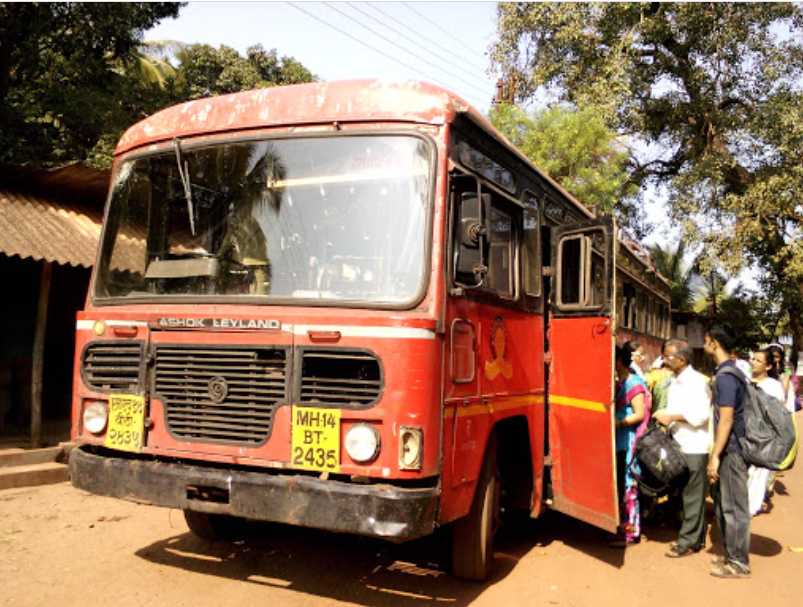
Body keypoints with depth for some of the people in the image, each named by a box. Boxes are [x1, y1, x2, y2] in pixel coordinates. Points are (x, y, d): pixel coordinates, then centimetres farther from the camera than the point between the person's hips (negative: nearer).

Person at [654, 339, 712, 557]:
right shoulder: (675, 381, 13)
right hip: (680, 445, 9)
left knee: (692, 496, -1)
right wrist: (665, 416, 5)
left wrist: (673, 416, -20)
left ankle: (689, 541, 6)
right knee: (688, 494, 14)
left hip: (694, 447, -9)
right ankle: (696, 537, 24)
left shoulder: (696, 381, -15)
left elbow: (702, 415, -21)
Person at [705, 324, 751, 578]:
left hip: (730, 451, -10)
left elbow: (726, 420, -22)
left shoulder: (725, 376, -18)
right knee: (724, 504, 17)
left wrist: (715, 456, -19)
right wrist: (717, 452, 21)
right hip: (731, 448, 10)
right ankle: (732, 554, 28)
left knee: (733, 507, 0)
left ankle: (739, 563, 10)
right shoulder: (730, 371, 12)